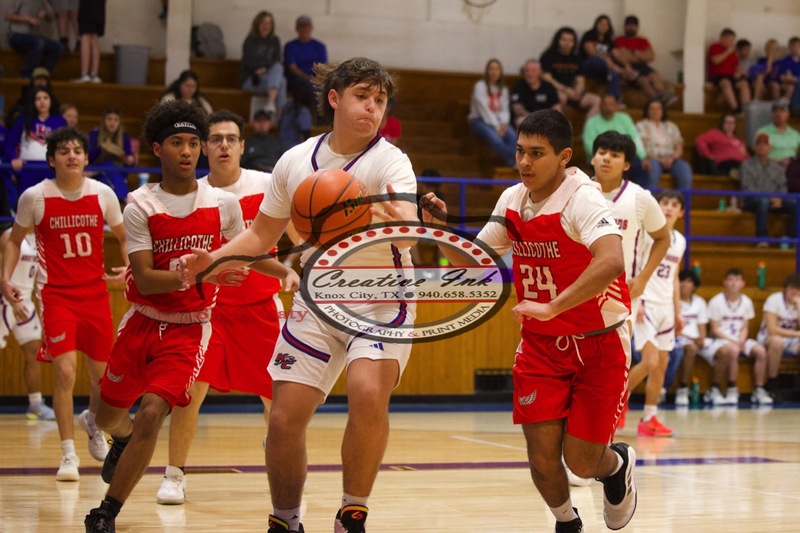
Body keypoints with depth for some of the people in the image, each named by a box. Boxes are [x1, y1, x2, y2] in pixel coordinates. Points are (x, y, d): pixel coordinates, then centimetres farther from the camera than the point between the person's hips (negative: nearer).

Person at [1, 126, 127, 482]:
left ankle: (92, 422, 44)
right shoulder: (34, 197, -7)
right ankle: (69, 454, -3)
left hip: (95, 292, 3)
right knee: (65, 372, -15)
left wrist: (127, 266, -8)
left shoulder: (103, 194, -3)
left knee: (102, 373, 11)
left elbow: (124, 237, 11)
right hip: (56, 294, -2)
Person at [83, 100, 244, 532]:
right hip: (144, 321, 2)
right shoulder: (140, 206, -10)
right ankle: (123, 441, 54)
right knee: (108, 413, 14)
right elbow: (145, 280, -17)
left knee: (152, 411, -19)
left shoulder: (223, 204, -5)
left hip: (190, 327, -1)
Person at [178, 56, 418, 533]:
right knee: (285, 419, -3)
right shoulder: (295, 162, -2)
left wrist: (399, 224, -57)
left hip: (381, 301, -4)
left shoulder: (390, 162, -15)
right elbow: (262, 234, 11)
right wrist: (211, 259, -5)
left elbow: (408, 236, -33)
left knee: (368, 394, -29)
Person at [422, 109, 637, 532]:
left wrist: (551, 306, -44)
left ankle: (617, 464, 34)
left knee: (581, 462, -3)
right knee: (542, 456, -3)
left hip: (598, 345, -5)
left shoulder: (581, 199, -22)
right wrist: (439, 229, -8)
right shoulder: (512, 200, 0)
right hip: (540, 346, 5)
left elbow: (611, 262, -39)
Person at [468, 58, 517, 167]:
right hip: (479, 120, -5)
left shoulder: (503, 89, 16)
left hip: (498, 121, 5)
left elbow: (505, 109, 11)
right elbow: (484, 109, -10)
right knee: (496, 139, -37)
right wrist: (496, 126, -17)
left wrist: (503, 123, -12)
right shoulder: (480, 86, -3)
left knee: (513, 137, -30)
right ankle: (513, 164, -44)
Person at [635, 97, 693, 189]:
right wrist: (658, 159, -16)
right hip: (652, 158, -3)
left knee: (684, 167, -29)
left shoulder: (671, 126, 23)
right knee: (653, 166, -39)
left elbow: (679, 148, 14)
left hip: (671, 160, 3)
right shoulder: (641, 125, 12)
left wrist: (672, 158, -9)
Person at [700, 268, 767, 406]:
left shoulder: (746, 302, 6)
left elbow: (745, 327, 10)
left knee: (760, 351, -17)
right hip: (718, 340, -5)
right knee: (732, 350, -37)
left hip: (738, 340, 5)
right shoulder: (716, 302, -8)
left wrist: (741, 340, -11)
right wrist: (732, 341, -19)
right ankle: (732, 390, -23)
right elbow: (714, 330, -9)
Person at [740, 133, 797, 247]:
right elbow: (747, 187, -5)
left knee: (795, 204, -23)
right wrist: (768, 197, -16)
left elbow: (782, 186, 13)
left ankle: (793, 238, -24)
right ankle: (762, 238, -43)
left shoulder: (777, 167, 21)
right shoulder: (747, 165, 7)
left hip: (775, 199, 4)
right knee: (763, 201, -41)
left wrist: (779, 198, -12)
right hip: (753, 199, -4)